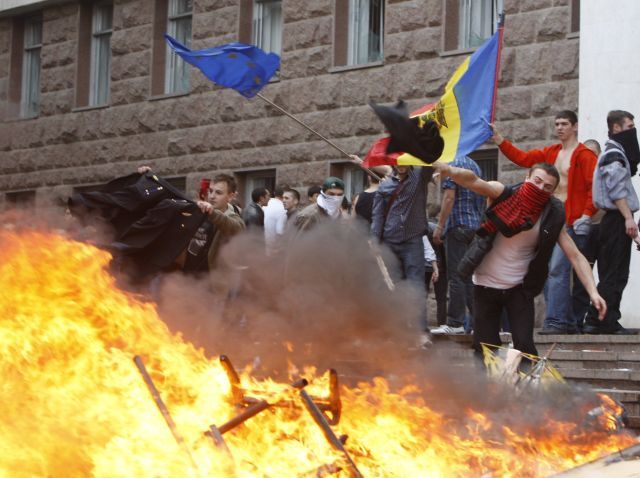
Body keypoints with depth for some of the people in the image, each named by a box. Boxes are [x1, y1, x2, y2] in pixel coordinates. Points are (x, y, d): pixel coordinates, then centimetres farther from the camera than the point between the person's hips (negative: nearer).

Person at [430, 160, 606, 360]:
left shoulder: (552, 217, -11)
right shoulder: (504, 194, -14)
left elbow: (575, 256, -11)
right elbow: (473, 181, -31)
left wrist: (593, 292, -24)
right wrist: (451, 171, -53)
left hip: (519, 289, 0)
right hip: (486, 285, 0)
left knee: (524, 347, -13)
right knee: (485, 348, 3)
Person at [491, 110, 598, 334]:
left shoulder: (584, 155, -6)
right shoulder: (551, 152, 16)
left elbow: (595, 187, -12)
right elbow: (522, 158, 15)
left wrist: (587, 215, -18)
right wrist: (499, 140, 10)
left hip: (571, 223, -8)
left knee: (557, 270, -16)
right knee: (546, 271, 7)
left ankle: (556, 321, -15)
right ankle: (567, 322, 12)